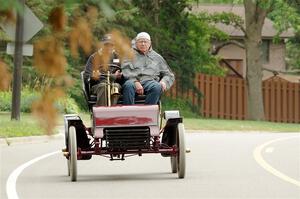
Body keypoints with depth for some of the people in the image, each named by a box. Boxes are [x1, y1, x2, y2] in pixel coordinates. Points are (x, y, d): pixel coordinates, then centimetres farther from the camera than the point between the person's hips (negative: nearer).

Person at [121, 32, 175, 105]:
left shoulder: (157, 57, 28)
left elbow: (169, 75, 28)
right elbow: (126, 71, 3)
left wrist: (164, 82, 3)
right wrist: (135, 82, -17)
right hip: (133, 81, -1)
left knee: (157, 87, -35)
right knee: (128, 85, -38)